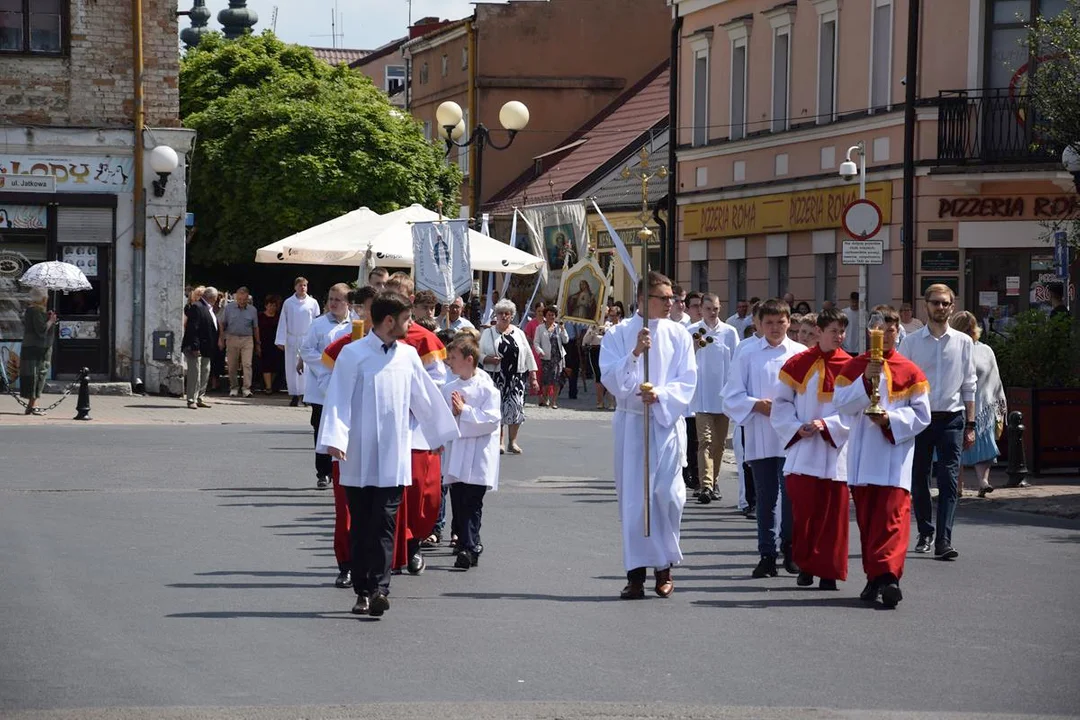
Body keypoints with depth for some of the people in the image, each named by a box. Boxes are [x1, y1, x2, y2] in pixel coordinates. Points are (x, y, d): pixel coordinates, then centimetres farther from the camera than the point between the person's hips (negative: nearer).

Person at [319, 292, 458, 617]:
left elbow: (425, 397, 20)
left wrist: (442, 432, 27)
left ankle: (379, 588, -13)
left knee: (385, 526, -6)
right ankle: (362, 592, 11)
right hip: (359, 458, -3)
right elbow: (338, 399, -9)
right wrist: (335, 439, -21)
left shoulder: (408, 355, 9)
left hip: (394, 459, 3)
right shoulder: (353, 354, -5)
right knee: (360, 527, 5)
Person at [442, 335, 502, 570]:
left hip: (478, 459, -6)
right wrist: (452, 413, -7)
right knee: (458, 504, 6)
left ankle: (469, 548, -8)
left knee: (471, 504, -7)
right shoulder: (448, 389, 12)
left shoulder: (486, 388, -6)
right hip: (455, 456, 6)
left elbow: (492, 419, -14)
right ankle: (470, 546, 15)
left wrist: (464, 411, -16)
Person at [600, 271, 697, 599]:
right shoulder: (619, 335, 2)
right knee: (633, 497, -1)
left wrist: (660, 394, -16)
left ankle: (664, 566, 11)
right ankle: (636, 572, 4)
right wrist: (634, 354, -19)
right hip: (630, 423, 0)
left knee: (667, 495, -6)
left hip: (666, 421, 0)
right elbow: (610, 378, -6)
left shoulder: (678, 335, 6)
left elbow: (687, 382, 1)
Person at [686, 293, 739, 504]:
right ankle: (705, 485, -21)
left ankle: (712, 483, 22)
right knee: (705, 441, -13)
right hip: (701, 397, -3)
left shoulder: (729, 332, 6)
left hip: (723, 395, 3)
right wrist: (695, 346, -18)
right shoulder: (692, 332, 2)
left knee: (719, 443, 10)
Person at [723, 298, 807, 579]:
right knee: (765, 498, 5)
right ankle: (767, 555, 11)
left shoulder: (801, 354, 4)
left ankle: (790, 550, 13)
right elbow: (732, 397, 5)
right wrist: (757, 405, -10)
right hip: (759, 437, 1)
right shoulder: (747, 354, 6)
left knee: (792, 494, -2)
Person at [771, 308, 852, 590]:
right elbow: (782, 403, 6)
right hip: (802, 450, 0)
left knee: (832, 514, 0)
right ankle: (805, 565, 13)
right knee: (803, 511, -1)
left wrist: (827, 424, -14)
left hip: (834, 449, 0)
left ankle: (828, 570, 5)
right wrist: (797, 427, -9)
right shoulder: (798, 364, 4)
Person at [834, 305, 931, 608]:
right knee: (866, 519, 7)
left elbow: (921, 415, 2)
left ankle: (888, 576, -23)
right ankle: (875, 577, 16)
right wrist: (866, 381, -16)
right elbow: (840, 403, -3)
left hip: (895, 453, -3)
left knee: (893, 515, -14)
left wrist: (892, 419, -14)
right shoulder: (853, 367, 9)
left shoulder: (910, 371, 4)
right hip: (862, 456, 3)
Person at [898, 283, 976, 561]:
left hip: (951, 417, 0)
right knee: (918, 480, 9)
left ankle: (943, 541, -13)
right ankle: (925, 533, 26)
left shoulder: (963, 342, 5)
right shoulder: (910, 342, 3)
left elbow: (969, 386, 7)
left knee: (949, 481, -9)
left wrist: (970, 426, 4)